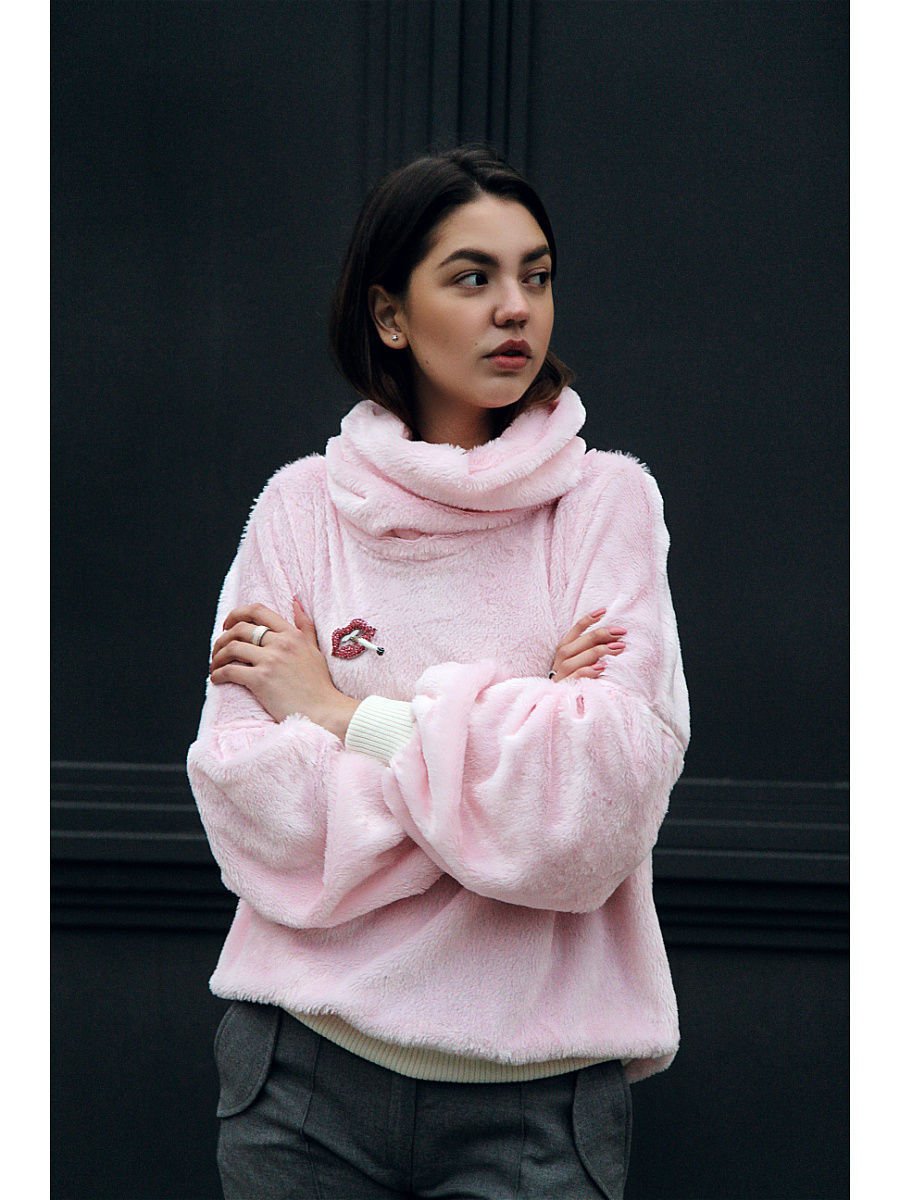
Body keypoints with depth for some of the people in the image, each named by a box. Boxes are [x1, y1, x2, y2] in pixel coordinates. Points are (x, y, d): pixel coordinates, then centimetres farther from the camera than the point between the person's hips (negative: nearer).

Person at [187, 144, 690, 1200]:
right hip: (306, 1065, 1)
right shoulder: (303, 505, 1)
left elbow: (603, 807, -15)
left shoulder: (604, 500, -2)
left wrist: (347, 716, -10)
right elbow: (247, 799, -9)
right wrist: (511, 726, -14)